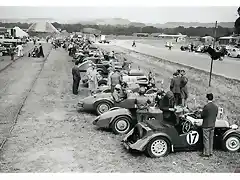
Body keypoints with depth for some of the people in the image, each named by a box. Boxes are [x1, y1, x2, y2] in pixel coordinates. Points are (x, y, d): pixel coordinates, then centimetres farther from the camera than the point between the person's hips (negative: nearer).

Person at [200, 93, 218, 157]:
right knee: (211, 139, 15)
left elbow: (202, 115, -12)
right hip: (212, 125, 7)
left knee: (206, 139, 2)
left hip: (206, 125, -6)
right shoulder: (216, 107, 3)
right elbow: (216, 115, 10)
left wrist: (201, 112, 8)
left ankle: (206, 153, 7)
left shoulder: (206, 106, -18)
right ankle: (210, 152, 23)